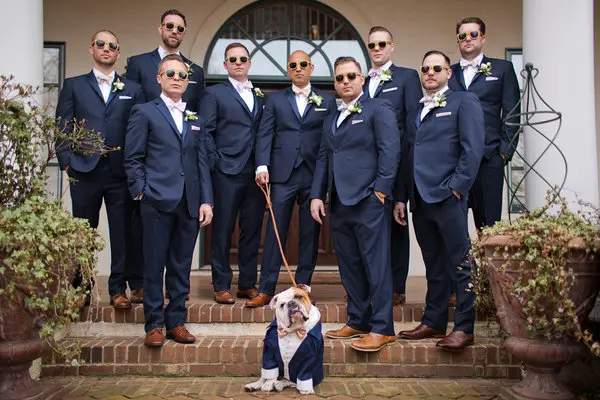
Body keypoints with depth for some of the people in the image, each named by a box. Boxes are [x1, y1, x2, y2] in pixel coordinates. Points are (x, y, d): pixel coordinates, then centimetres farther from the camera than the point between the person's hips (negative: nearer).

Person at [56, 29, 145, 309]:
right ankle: (80, 289, 17)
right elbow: (63, 127, 6)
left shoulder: (133, 89, 12)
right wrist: (67, 162, -4)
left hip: (121, 172, 0)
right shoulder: (74, 85, 12)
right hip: (85, 171, 0)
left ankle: (119, 288, 12)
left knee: (123, 233, 2)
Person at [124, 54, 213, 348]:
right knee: (154, 265, 1)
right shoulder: (144, 112, 6)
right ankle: (154, 325, 10)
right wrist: (142, 191, -9)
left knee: (181, 266, 8)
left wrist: (206, 200, 6)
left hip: (189, 202, 4)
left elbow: (202, 162, 14)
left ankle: (176, 322, 17)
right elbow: (132, 158, 2)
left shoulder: (195, 119, 18)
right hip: (157, 201, -4)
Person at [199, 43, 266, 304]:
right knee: (223, 230, 1)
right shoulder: (214, 93, 5)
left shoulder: (260, 96, 18)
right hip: (227, 173, -4)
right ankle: (221, 286, 9)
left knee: (252, 229, 7)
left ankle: (247, 284, 16)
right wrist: (215, 162, -8)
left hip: (255, 173, 4)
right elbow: (205, 132, 0)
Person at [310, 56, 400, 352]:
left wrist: (380, 190, -14)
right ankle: (357, 322, 19)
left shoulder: (378, 110, 0)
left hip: (368, 201, -7)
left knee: (376, 264, -6)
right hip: (339, 203, 7)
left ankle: (382, 328, -1)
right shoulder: (331, 119, 23)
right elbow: (323, 159, 21)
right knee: (349, 266, 10)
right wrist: (317, 195, 11)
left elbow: (390, 151, -8)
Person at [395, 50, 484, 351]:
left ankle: (464, 328, 0)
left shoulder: (464, 102, 3)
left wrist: (456, 187, -14)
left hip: (447, 197, -6)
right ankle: (434, 322, 18)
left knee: (461, 264, -4)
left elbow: (473, 149, -7)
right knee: (434, 266, 12)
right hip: (419, 199, 6)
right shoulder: (415, 111, 21)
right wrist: (401, 197, 12)